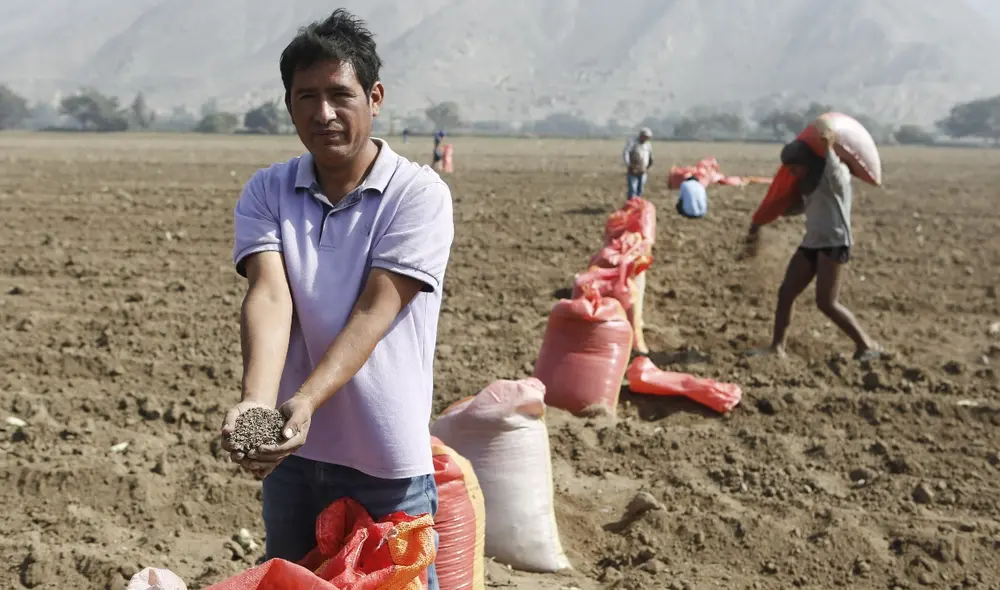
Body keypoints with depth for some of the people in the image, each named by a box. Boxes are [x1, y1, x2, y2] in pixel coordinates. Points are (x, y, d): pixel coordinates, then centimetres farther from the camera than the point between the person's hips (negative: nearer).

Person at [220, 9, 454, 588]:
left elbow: (374, 313, -20)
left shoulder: (419, 193, -12)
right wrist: (256, 401, -33)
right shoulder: (267, 192, -1)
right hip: (293, 454, 4)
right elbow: (269, 297, -16)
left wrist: (305, 402, -32)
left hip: (387, 461, -4)